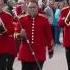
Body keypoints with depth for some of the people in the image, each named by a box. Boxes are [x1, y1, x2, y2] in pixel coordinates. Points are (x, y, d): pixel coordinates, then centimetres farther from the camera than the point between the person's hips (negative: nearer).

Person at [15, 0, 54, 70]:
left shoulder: (44, 19, -1)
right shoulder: (22, 19, 0)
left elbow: (48, 35, 6)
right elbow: (17, 33, 5)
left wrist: (50, 49, 11)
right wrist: (20, 35, -19)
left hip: (39, 53, 0)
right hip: (25, 53, 1)